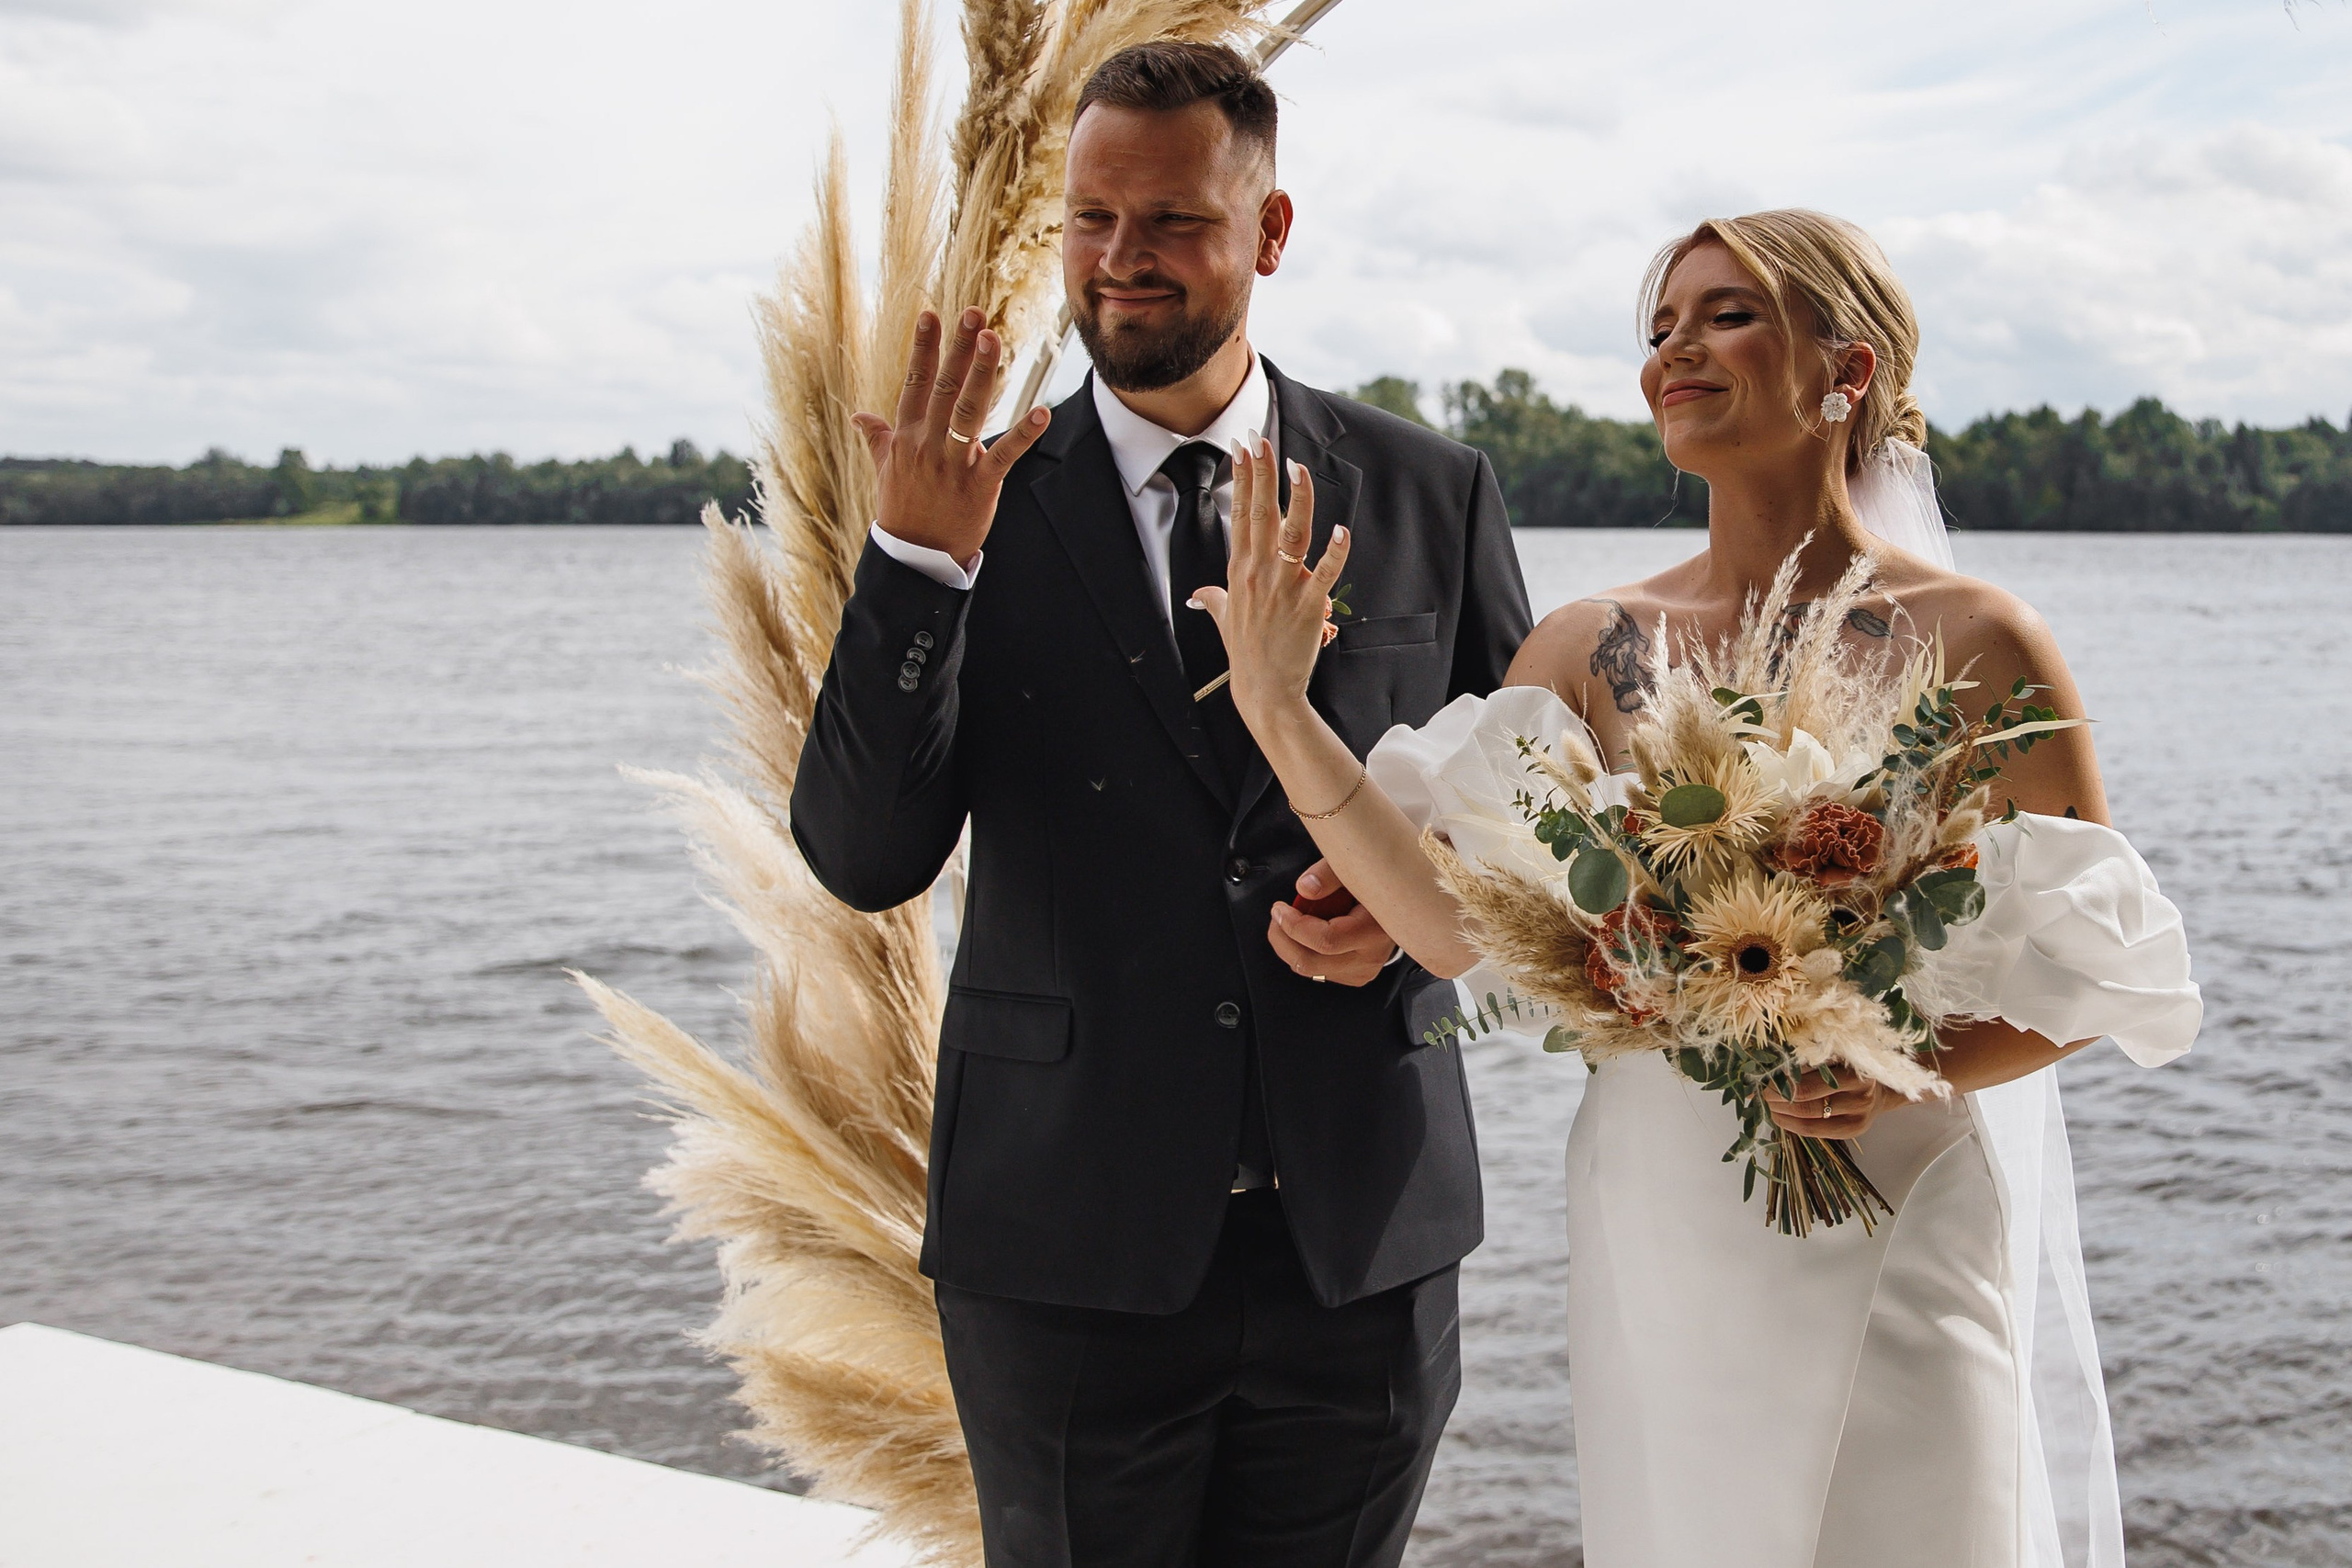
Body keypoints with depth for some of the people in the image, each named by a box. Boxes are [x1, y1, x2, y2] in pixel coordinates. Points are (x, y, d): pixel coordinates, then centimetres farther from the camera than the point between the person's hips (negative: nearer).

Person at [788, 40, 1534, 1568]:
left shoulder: (1431, 493, 2)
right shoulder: (988, 507, -3)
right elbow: (863, 860, -10)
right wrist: (916, 558, -21)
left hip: (1364, 1234, 2)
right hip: (1068, 1245, -1)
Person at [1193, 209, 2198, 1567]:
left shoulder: (1975, 641, -8)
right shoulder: (1592, 651, 0)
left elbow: (2096, 973, -2)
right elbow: (1466, 930, -10)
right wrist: (1282, 709, -16)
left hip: (1903, 1236, -2)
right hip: (1659, 1240, 2)